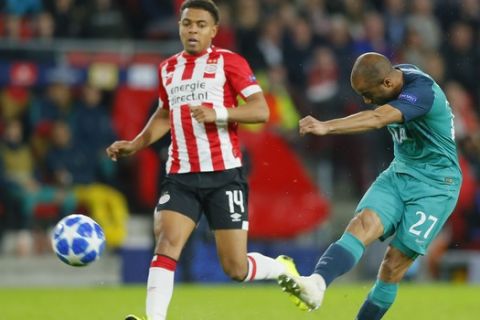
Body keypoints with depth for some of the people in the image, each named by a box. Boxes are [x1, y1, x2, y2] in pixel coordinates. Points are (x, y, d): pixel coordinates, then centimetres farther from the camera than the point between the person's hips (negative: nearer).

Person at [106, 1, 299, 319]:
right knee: (166, 242, -20)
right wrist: (135, 144, 17)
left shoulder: (228, 62, -2)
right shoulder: (168, 68, 14)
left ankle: (284, 269, 30)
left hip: (224, 175, -4)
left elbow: (261, 110, -10)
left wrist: (219, 113, -24)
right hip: (181, 177, 4)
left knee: (236, 268, -2)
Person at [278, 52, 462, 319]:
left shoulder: (422, 90, -26)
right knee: (363, 223, -21)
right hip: (398, 174, 6)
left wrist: (326, 127, -54)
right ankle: (317, 284, -43)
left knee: (396, 262, -10)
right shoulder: (398, 75, 1)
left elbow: (377, 119, -42)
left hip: (435, 186, -6)